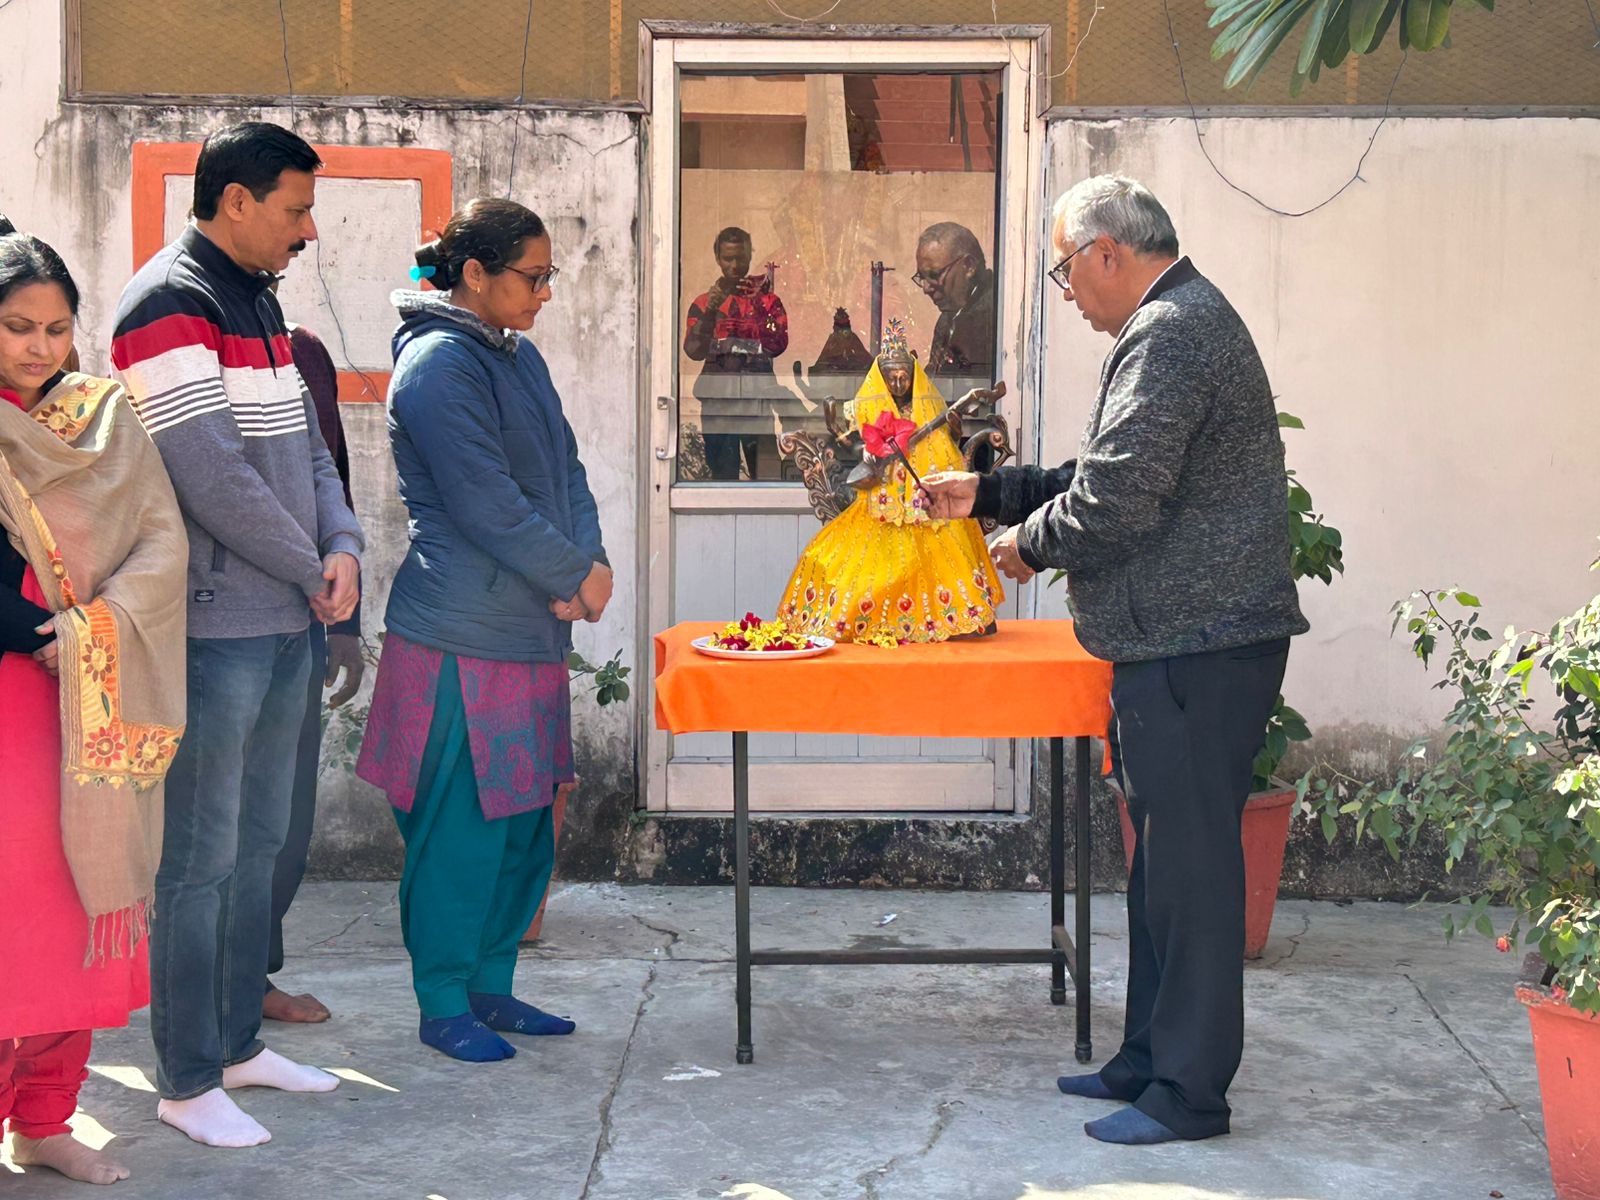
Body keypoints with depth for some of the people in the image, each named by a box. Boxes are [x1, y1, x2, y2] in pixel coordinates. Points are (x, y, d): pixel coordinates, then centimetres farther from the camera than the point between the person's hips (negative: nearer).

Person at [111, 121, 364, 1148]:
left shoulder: (260, 303, 15)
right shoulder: (170, 307, -14)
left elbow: (307, 448, 16)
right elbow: (214, 479, -20)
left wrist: (342, 546, -2)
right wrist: (313, 570, -10)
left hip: (286, 622, 9)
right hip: (214, 628, -9)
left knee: (259, 842, 16)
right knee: (202, 856, -1)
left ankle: (238, 1042, 28)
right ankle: (188, 1081, 9)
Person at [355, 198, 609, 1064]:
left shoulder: (517, 355, 15)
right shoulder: (437, 366, -14)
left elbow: (565, 468, 14)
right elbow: (487, 505, -19)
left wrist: (590, 563, -3)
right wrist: (575, 576, -9)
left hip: (529, 629, 9)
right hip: (462, 641, -9)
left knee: (525, 823, 13)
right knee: (461, 825, -1)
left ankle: (489, 985, 25)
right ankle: (443, 1006, 11)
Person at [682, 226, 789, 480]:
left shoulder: (767, 299, 12)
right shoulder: (704, 302, 12)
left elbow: (778, 345, -4)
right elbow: (694, 351, -3)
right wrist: (710, 310, -14)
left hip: (758, 395, 0)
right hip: (718, 396, 0)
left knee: (764, 472, -6)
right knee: (723, 475, -2)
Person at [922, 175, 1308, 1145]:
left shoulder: (1172, 332, -16)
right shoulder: (1184, 320, 19)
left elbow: (1116, 502, -21)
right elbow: (1112, 479, 26)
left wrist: (1029, 542, -4)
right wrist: (988, 494, 24)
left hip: (1196, 647, -11)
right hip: (1184, 640, 11)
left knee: (1190, 864, -4)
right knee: (1166, 859, 16)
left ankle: (1188, 1093, 4)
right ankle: (1149, 1059, 27)